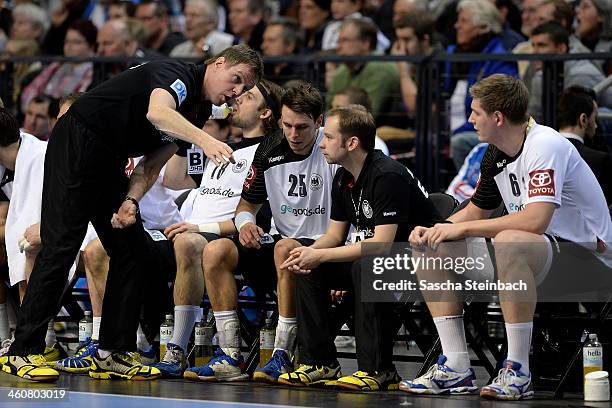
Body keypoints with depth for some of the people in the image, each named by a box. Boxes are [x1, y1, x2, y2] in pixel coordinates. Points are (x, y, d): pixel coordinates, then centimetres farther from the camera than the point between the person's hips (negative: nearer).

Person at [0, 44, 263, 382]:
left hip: (108, 163, 9)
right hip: (76, 145, -9)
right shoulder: (178, 74, -17)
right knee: (61, 245, -12)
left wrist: (131, 200, -12)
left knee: (130, 249, 3)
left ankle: (111, 353, 7)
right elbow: (157, 112, -41)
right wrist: (203, 139, -55)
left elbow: (152, 163, 6)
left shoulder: (198, 112, 9)